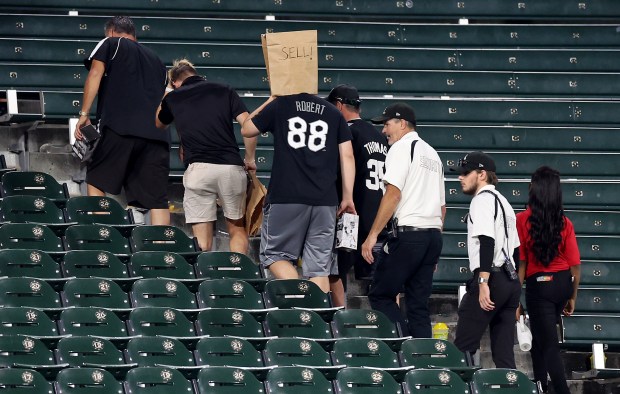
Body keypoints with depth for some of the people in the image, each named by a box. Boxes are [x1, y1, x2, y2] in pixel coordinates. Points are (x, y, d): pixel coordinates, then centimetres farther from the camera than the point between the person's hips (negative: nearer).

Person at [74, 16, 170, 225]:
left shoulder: (110, 44, 14)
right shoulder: (156, 59, 28)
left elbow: (95, 74, -2)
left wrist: (84, 114, -4)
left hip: (120, 128, -4)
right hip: (157, 135, 4)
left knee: (96, 181, 10)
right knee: (157, 198, 1)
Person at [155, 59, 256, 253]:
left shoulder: (173, 97, 16)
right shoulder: (224, 91, 14)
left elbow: (158, 124, 38)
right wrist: (250, 159, 16)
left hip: (197, 169, -1)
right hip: (231, 166, 1)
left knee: (202, 238, 2)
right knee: (237, 229, 14)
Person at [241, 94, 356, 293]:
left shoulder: (279, 106, 3)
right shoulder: (333, 113, 12)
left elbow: (246, 130, 17)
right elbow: (347, 156, 8)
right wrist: (348, 197, 12)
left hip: (286, 198, -3)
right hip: (325, 200, 3)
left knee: (274, 253, 9)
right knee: (319, 265, 5)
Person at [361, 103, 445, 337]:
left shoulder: (402, 147, -3)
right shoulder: (432, 153, 23)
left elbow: (393, 194, -14)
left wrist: (372, 236, -15)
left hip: (408, 234, -8)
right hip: (434, 235, 8)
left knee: (380, 295, -3)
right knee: (419, 305, 7)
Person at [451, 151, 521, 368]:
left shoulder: (482, 199, -5)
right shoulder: (503, 202, 24)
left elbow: (487, 241, -19)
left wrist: (483, 283, -25)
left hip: (492, 278, -9)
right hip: (511, 281, 9)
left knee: (463, 346, -10)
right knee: (504, 354, 6)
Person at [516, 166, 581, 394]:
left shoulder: (522, 220, -13)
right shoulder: (564, 223, -3)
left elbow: (520, 264, -13)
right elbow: (575, 265, -2)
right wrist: (572, 298, 12)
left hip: (539, 284, -5)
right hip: (563, 283, 5)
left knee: (549, 345, -1)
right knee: (540, 334, 26)